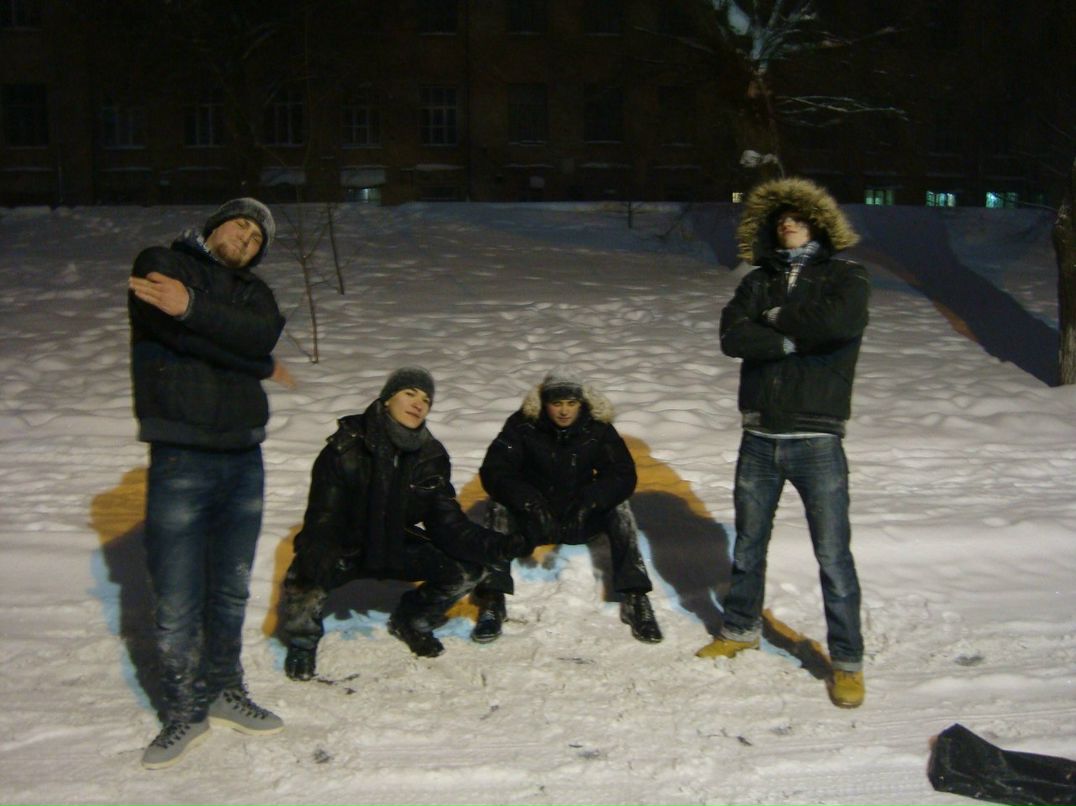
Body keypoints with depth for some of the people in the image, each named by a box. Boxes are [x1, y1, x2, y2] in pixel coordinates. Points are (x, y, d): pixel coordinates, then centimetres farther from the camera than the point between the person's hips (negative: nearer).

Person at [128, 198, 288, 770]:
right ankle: (184, 712, 16)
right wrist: (260, 365, -7)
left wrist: (192, 307, -22)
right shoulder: (160, 264, 3)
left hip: (244, 459, 5)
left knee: (232, 592, 15)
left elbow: (263, 334, -9)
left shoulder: (253, 291, 15)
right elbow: (179, 336, -16)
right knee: (177, 607, -2)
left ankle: (225, 691, 31)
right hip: (180, 461, -5)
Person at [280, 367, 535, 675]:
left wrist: (501, 545, -25)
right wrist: (314, 562, -44)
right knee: (304, 585, -35)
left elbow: (448, 522, -9)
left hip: (397, 546, 4)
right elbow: (323, 516, -24)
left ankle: (412, 620, 17)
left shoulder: (431, 456, -7)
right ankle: (302, 639, 3)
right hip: (344, 545, -4)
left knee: (470, 570, -13)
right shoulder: (348, 446, -20)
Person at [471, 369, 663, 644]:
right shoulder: (523, 425, -14)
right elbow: (493, 471, -21)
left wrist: (590, 500, -33)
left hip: (581, 519, 1)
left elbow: (624, 474, -15)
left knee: (618, 506, -24)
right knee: (500, 506, -28)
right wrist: (529, 501, -38)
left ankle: (635, 598, -25)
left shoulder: (597, 427, -10)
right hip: (532, 520, -1)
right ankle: (492, 600, -31)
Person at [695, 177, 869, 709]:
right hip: (759, 439, 4)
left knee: (833, 554, -2)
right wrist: (795, 338, -17)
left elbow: (842, 321, -23)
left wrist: (778, 320, -10)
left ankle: (846, 661, 12)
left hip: (816, 441, -4)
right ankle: (740, 629, 38)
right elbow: (733, 337, -8)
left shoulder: (845, 277, 0)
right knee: (748, 545, 18)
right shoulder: (759, 281, 10)